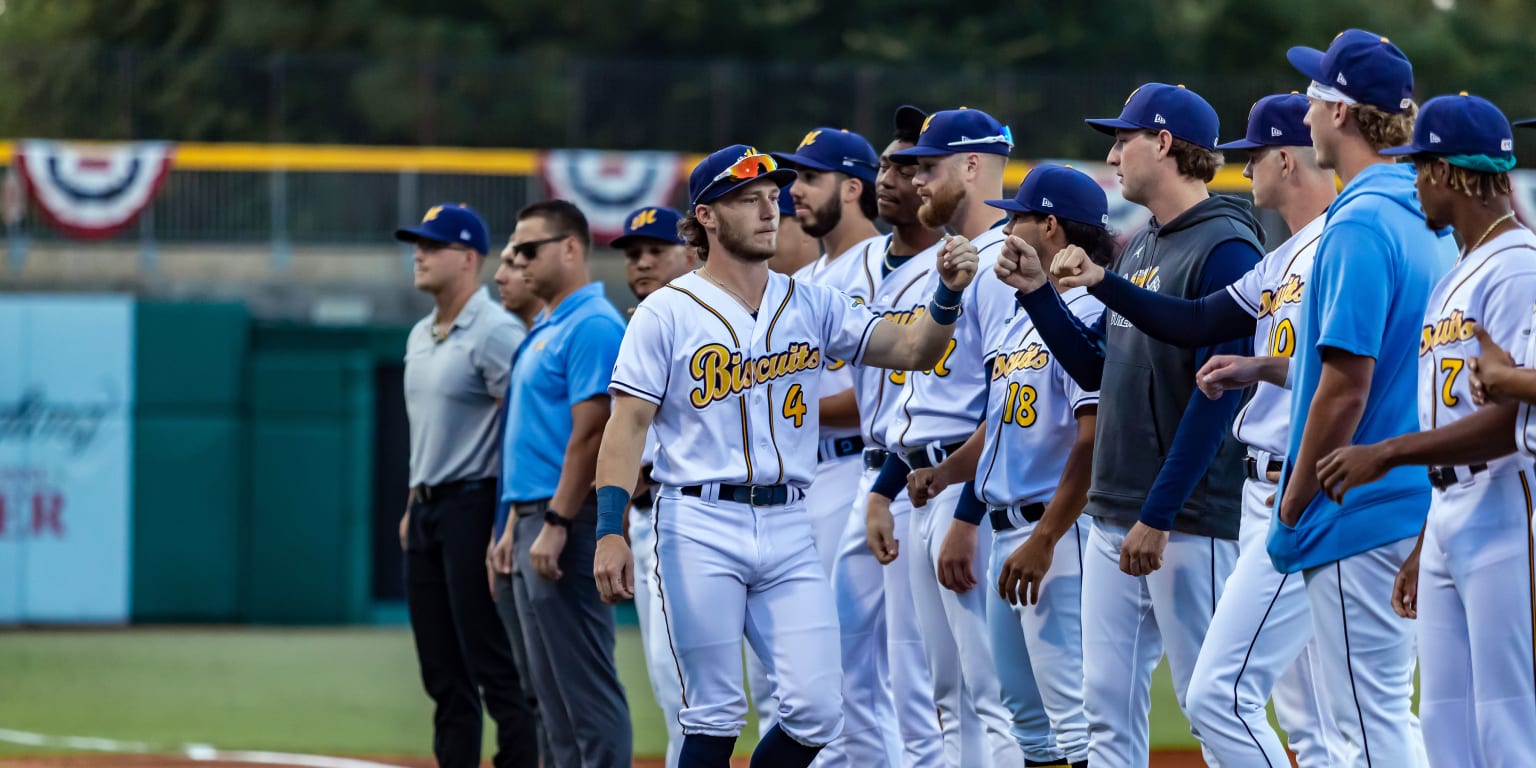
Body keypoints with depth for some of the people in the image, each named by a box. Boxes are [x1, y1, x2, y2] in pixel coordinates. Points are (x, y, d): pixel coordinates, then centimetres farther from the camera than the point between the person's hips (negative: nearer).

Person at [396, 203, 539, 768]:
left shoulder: (495, 334, -13)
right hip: (428, 510, 9)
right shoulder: (421, 337, 16)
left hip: (473, 507, -9)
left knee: (495, 667, -10)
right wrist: (414, 504, 19)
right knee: (442, 672, 10)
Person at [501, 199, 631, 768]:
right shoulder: (544, 330, 19)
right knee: (552, 690, 12)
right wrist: (515, 524, 20)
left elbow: (591, 433, -20)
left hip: (568, 522, -11)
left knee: (584, 684, -11)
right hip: (532, 519, 11)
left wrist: (556, 525, -23)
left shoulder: (592, 327, -13)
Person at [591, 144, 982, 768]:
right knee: (714, 716, -3)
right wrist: (610, 532, -16)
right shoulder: (667, 313, 0)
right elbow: (627, 425, -5)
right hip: (701, 525, -4)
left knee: (817, 712, -4)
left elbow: (911, 350, 4)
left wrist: (948, 295, -16)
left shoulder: (812, 306, 11)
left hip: (788, 528, 4)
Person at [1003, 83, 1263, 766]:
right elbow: (1093, 367, 22)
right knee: (1108, 706, 7)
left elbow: (1218, 394, -18)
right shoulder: (1138, 249, 17)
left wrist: (1159, 515, -20)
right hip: (1114, 517, 9)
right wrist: (1036, 291, 9)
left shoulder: (1225, 249, -13)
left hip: (1190, 522, -9)